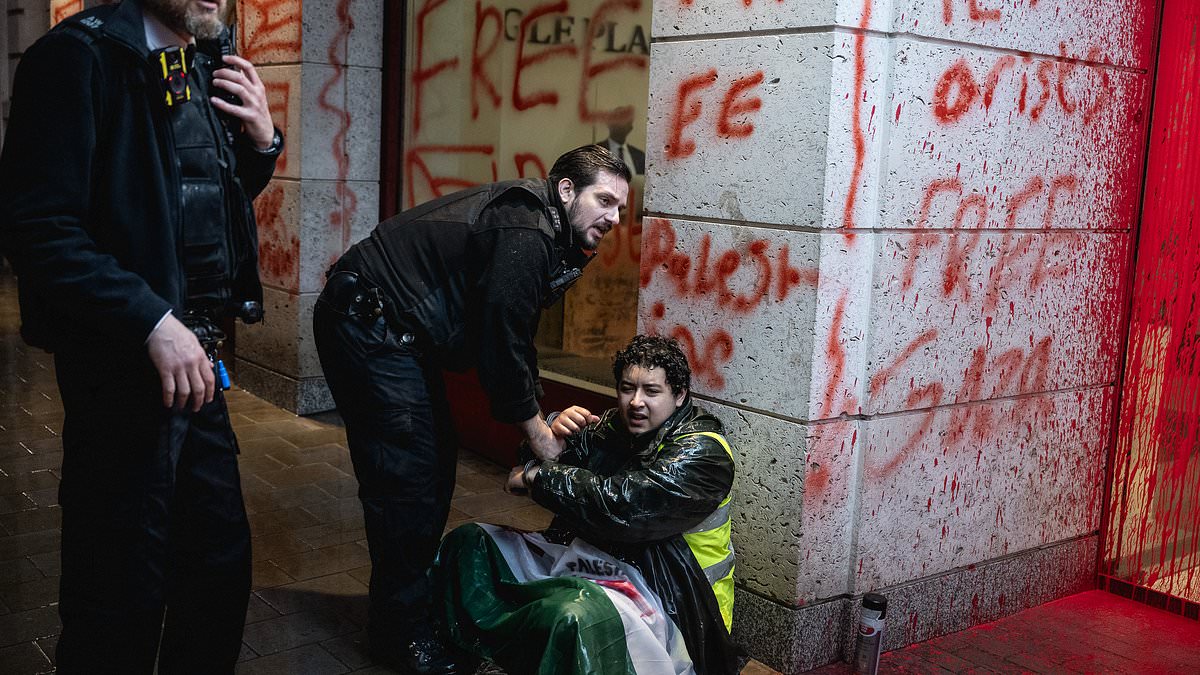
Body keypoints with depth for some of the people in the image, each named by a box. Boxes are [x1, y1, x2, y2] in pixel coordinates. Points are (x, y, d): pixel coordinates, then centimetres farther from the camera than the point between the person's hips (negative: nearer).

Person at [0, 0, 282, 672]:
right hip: (123, 362, -8)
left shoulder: (207, 68, 11)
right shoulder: (81, 55, -12)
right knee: (125, 591, 3)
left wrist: (262, 141, 4)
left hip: (195, 356, 8)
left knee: (221, 560, 17)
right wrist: (153, 323, -22)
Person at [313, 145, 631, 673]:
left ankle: (414, 596, 27)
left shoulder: (539, 232, 11)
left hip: (395, 330, 11)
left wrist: (543, 412, 10)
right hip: (366, 324, -11)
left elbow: (511, 333, 16)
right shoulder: (526, 233, -21)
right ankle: (401, 632, 3)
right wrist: (536, 431, -8)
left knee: (435, 464, 14)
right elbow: (501, 340, -20)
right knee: (407, 475, -8)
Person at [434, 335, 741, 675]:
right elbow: (530, 464, 9)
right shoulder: (611, 426, 10)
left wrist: (538, 476, -17)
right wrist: (554, 432, -14)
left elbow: (624, 504, -27)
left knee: (575, 618, -42)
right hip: (588, 557, 8)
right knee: (469, 542, 4)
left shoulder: (702, 452, -13)